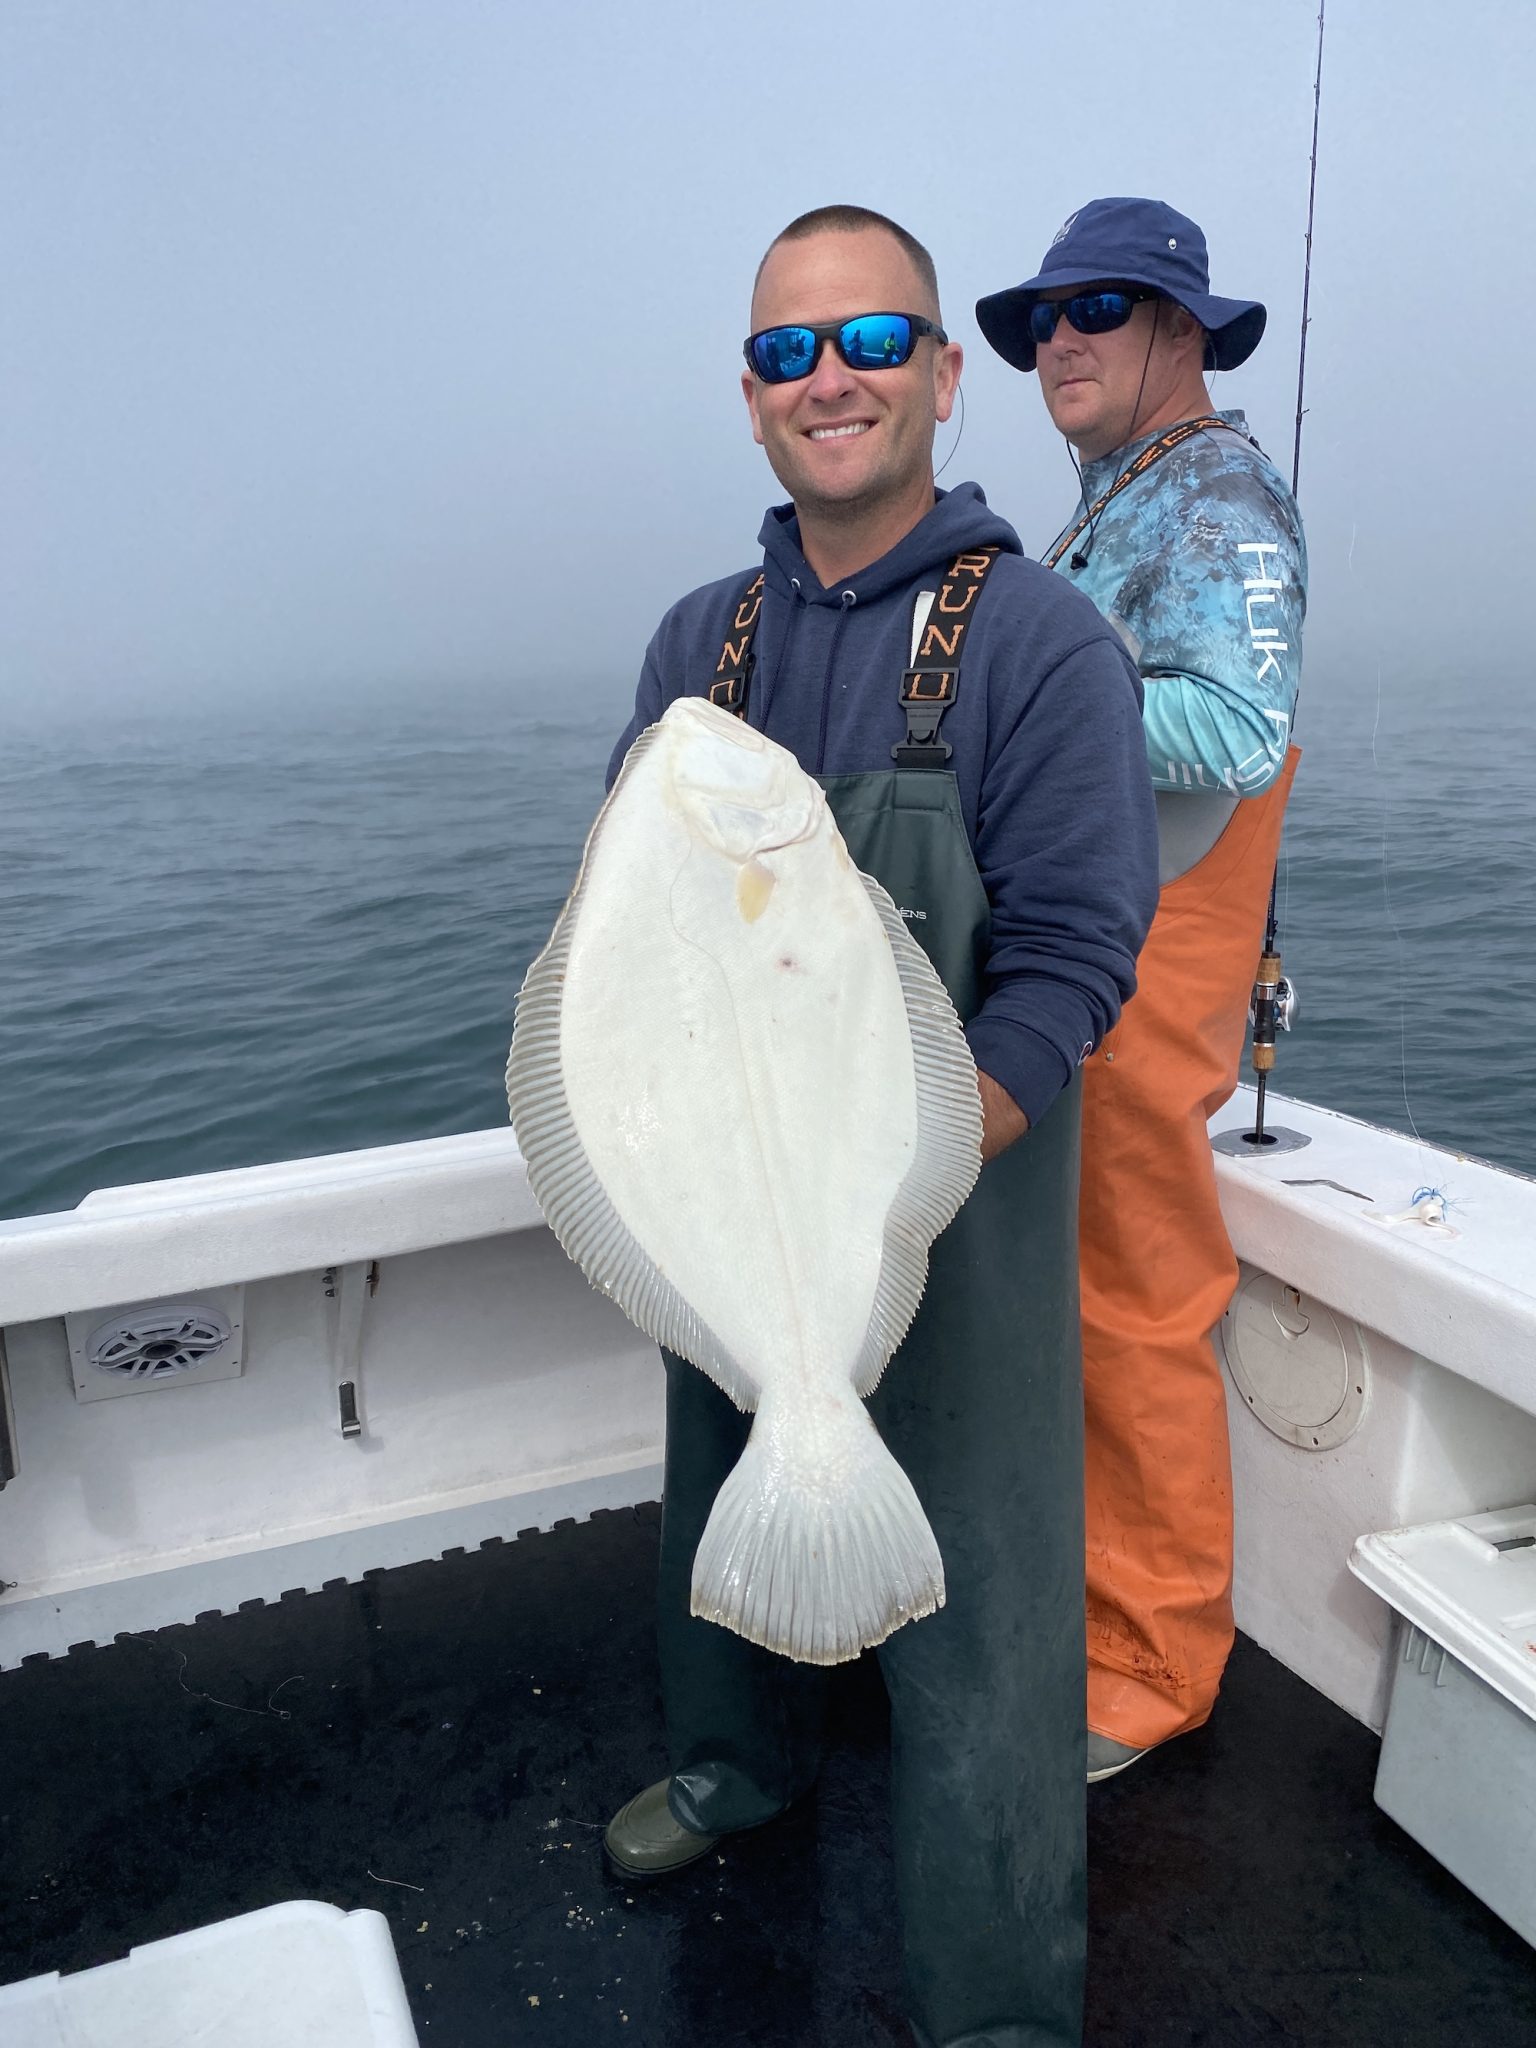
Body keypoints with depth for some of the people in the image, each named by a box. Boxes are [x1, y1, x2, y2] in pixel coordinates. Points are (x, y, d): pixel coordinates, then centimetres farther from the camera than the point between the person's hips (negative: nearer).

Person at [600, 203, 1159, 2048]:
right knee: (726, 1506, 24)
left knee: (973, 1607, 3)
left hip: (953, 1199, -5)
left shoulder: (1037, 638, -10)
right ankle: (740, 1759, 54)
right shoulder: (698, 639, 6)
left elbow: (1068, 966, -15)